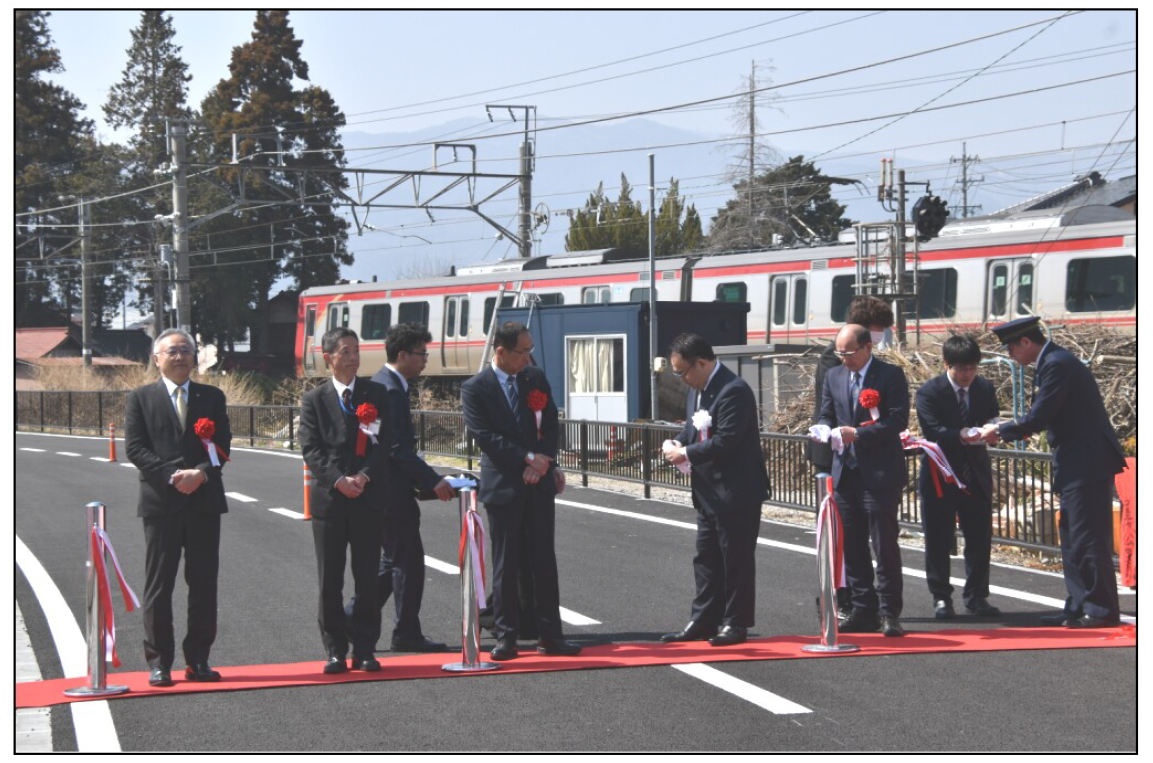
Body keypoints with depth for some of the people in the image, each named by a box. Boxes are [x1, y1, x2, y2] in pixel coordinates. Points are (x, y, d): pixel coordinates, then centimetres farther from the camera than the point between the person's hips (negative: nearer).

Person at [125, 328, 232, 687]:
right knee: (159, 585, 0)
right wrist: (172, 476, -14)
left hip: (204, 500, 2)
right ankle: (159, 662, 4)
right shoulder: (140, 398, 7)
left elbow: (223, 445, 5)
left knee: (204, 584, 3)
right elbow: (135, 448, -2)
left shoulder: (212, 397, 13)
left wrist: (201, 473, -13)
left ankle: (198, 660, 9)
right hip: (160, 501, -2)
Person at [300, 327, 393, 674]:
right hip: (329, 498, 0)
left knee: (367, 578, 2)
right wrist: (339, 480, -15)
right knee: (330, 581, 2)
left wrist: (364, 476, -13)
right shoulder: (314, 399, 6)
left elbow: (384, 443, 2)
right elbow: (311, 450, -2)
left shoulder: (376, 394, 8)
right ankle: (335, 651, 9)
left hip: (368, 497, 1)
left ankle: (364, 650, 8)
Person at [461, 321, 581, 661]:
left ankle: (549, 634, 8)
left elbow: (551, 425, 7)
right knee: (505, 564, 2)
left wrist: (542, 461, -10)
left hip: (538, 482, 4)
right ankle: (506, 636, 8)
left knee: (544, 560, 4)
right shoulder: (475, 388, -5)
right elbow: (485, 437, -12)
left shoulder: (536, 378, 8)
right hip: (503, 486, -4)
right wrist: (528, 458, -16)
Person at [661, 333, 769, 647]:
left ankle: (735, 622, 7)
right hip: (709, 492, 10)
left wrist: (686, 454, -16)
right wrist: (678, 444, 1)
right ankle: (703, 621, 19)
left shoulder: (734, 391, -19)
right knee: (706, 559, 13)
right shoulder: (697, 389, 11)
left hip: (736, 492, -10)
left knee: (736, 560, 0)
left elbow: (726, 441, -24)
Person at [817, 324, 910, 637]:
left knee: (885, 546, -4)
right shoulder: (834, 376, 13)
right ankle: (863, 610, 16)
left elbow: (898, 420, -12)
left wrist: (858, 433, -19)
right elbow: (826, 415, 18)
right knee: (852, 547, 8)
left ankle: (889, 613, 2)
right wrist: (829, 432, -6)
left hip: (880, 475, -6)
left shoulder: (891, 376, -5)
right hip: (845, 473, 6)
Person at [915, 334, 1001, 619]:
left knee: (979, 537, 7)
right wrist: (960, 435, -36)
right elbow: (933, 432, -19)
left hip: (975, 474, 4)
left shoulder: (985, 388, 5)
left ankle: (976, 595, 20)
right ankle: (941, 598, 11)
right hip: (940, 475, -4)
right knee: (939, 540, 1)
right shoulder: (929, 392, -9)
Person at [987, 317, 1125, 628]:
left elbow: (1037, 419, -20)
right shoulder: (1054, 361, 16)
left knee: (1087, 536, -7)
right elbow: (1044, 417, 19)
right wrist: (1008, 429, 10)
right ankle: (1079, 607, 18)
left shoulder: (1057, 365, -17)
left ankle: (1102, 610, -2)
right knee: (1073, 536, 13)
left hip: (1086, 464, -11)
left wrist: (1000, 430, -6)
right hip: (1076, 465, 11)